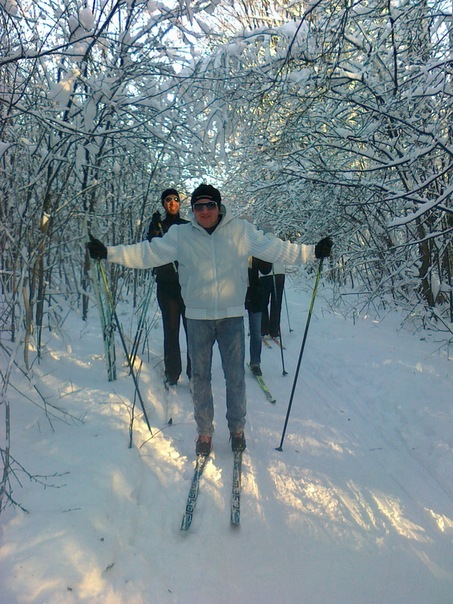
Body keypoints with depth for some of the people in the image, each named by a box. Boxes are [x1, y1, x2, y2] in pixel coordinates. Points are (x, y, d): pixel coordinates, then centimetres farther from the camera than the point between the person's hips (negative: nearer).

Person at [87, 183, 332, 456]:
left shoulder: (241, 230, 0)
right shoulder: (180, 235, 1)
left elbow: (275, 248, -1)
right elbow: (148, 253, -1)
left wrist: (313, 251, -8)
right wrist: (109, 252, -9)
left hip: (232, 316, 0)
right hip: (198, 318, 1)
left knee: (236, 376, 9)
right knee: (200, 376, 11)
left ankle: (237, 428, 32)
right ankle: (204, 431, 30)